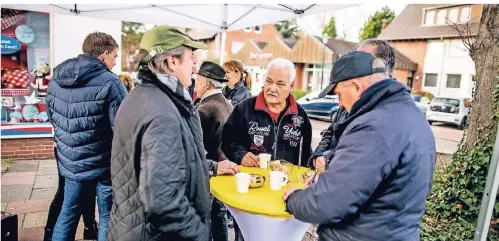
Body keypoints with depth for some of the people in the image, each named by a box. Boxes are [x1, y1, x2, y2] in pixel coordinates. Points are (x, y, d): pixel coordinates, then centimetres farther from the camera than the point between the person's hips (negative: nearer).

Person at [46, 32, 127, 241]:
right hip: (103, 164, -6)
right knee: (107, 219, 10)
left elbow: (52, 117, 14)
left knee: (68, 214, 22)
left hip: (70, 162, 6)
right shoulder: (110, 83, -19)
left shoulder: (55, 81, 3)